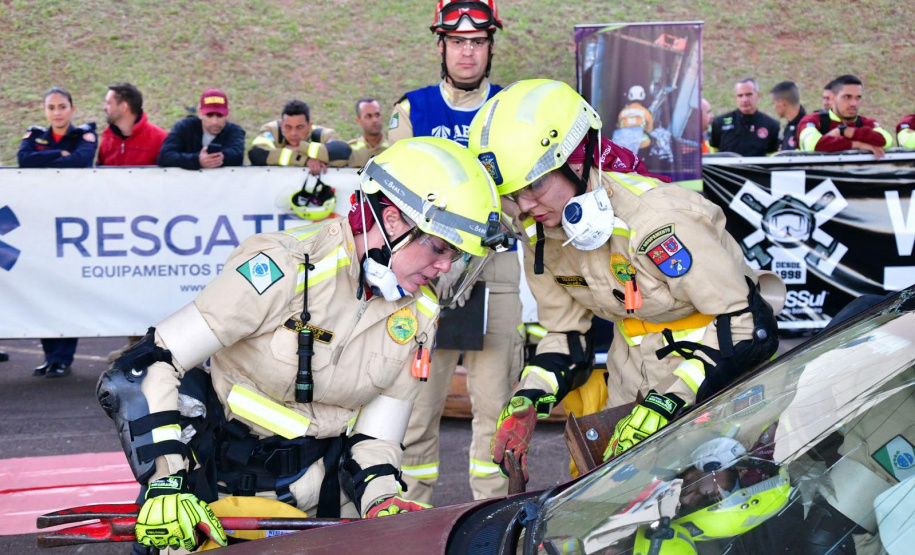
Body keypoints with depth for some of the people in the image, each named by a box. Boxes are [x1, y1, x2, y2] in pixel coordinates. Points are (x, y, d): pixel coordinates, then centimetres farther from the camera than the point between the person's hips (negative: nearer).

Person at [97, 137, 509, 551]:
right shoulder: (288, 268, -23)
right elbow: (133, 375, -24)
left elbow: (373, 437, 1)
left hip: (322, 493, 5)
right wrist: (165, 485, -33)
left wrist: (383, 501, -20)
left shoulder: (418, 313, -3)